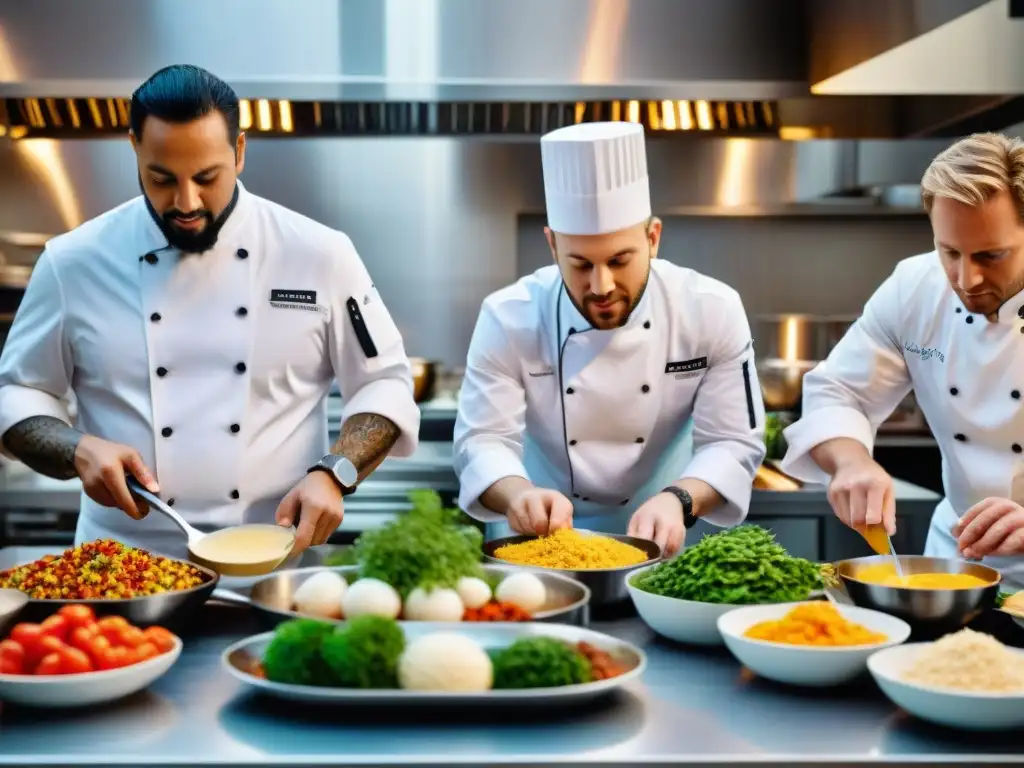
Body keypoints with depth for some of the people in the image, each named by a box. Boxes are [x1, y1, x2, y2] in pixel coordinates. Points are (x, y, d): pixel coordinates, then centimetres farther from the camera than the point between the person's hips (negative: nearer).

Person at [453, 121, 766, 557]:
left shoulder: (713, 312, -13)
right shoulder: (508, 319, -14)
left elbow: (733, 443, -11)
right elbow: (483, 441, -16)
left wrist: (677, 500, -31)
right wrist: (519, 494, -38)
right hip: (543, 541, -2)